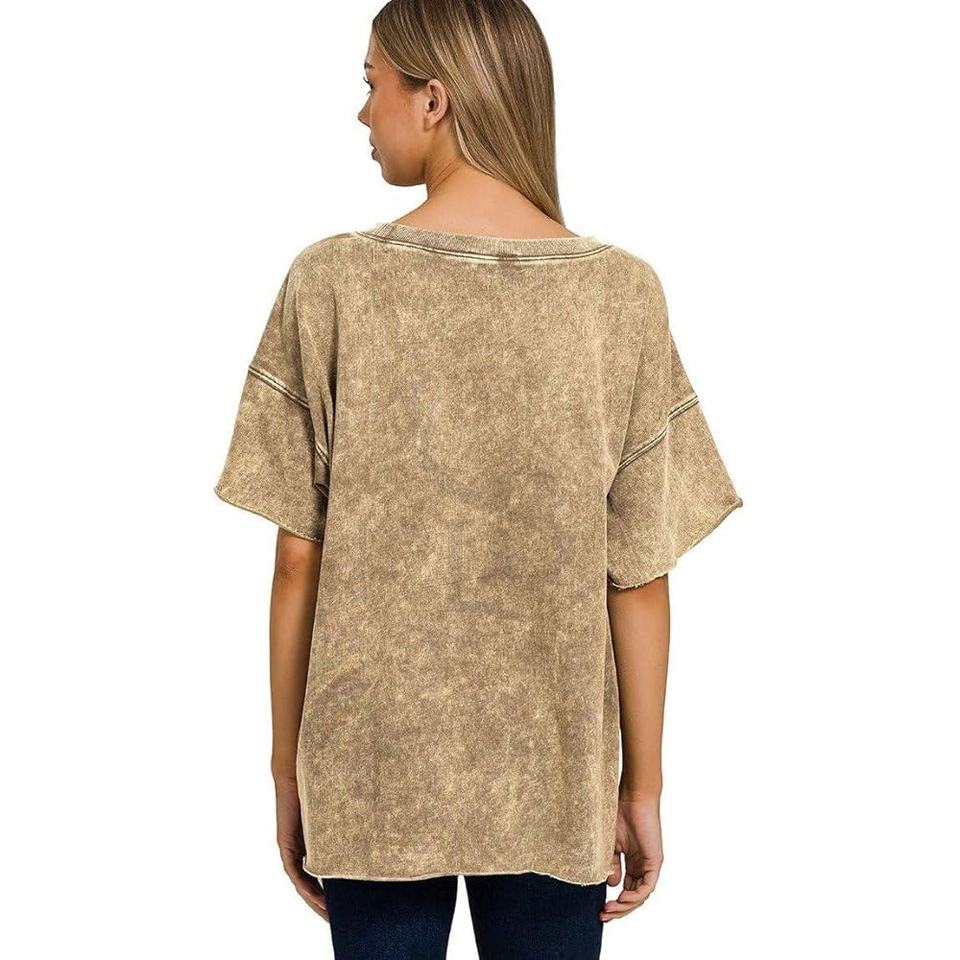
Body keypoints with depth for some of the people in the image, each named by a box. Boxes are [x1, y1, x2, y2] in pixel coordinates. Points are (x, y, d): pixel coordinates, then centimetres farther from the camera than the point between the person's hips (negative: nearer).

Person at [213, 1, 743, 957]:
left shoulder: (331, 282, -10)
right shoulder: (623, 295, -7)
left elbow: (300, 560, -6)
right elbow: (639, 579, -5)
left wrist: (289, 770, 6)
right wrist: (642, 786, 6)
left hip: (372, 771, 0)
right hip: (555, 783, 1)